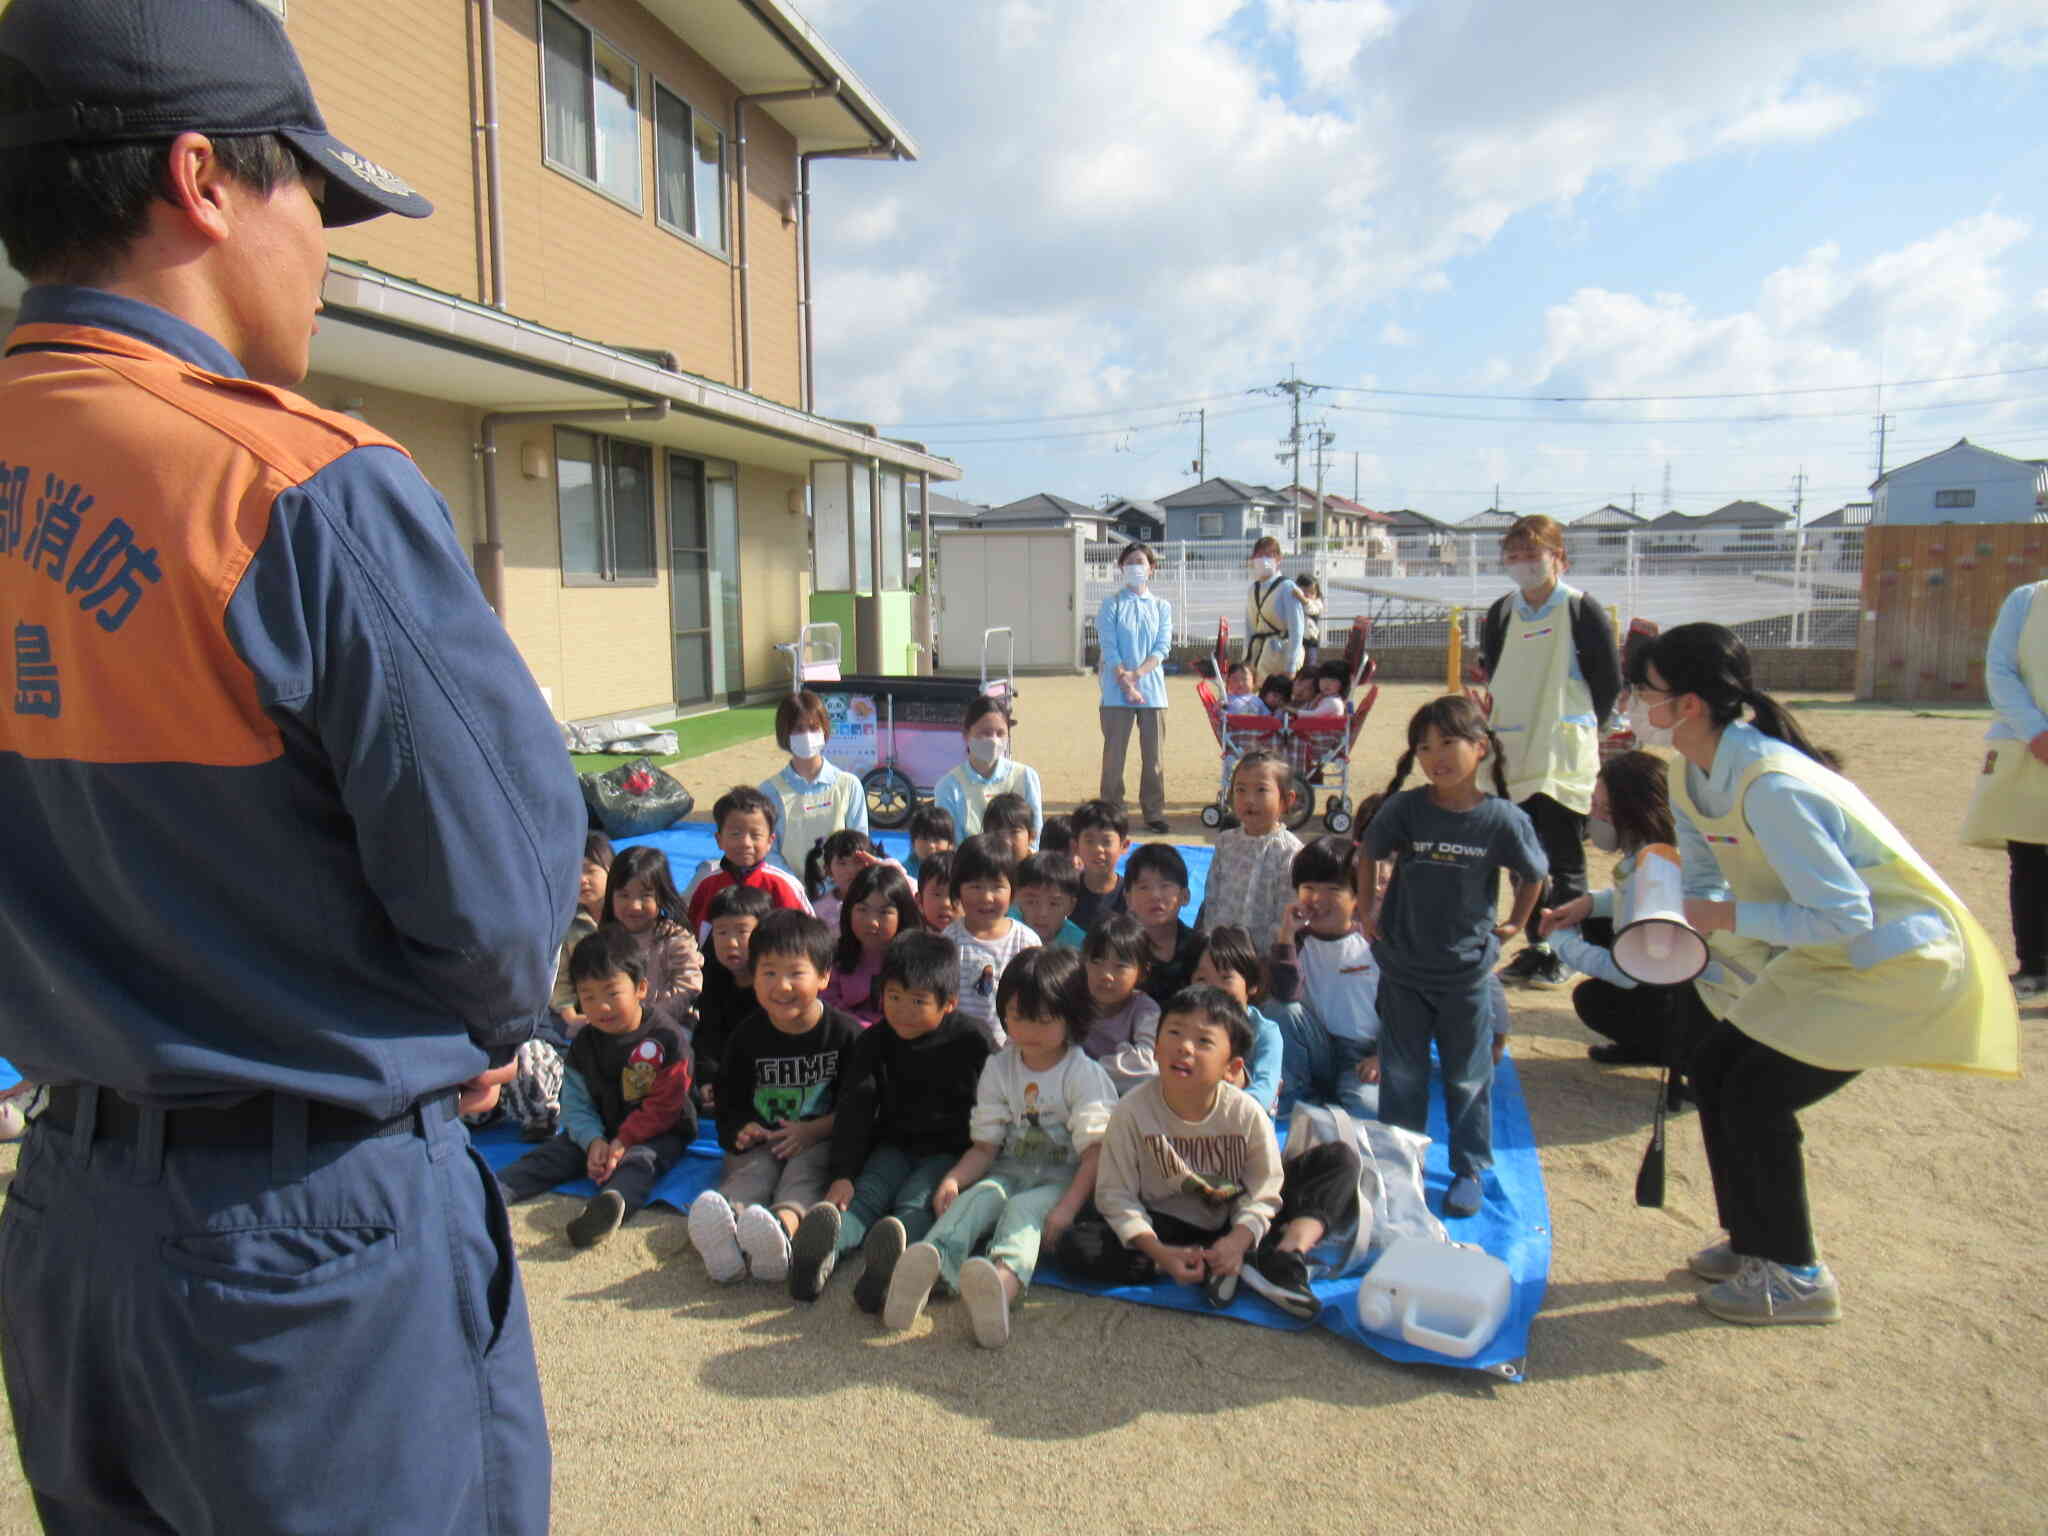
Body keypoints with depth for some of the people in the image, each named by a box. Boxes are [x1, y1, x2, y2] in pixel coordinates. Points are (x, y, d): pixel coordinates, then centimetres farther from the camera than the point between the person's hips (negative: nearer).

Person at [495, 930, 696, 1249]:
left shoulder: (666, 1037, -13)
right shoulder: (584, 1043, 3)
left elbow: (662, 1107, -14)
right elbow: (576, 1104, 1)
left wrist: (623, 1141, -22)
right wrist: (593, 1140, -18)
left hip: (657, 1134, -6)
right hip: (599, 1130, 6)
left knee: (637, 1161, -35)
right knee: (550, 1154, -13)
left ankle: (612, 1203, -65)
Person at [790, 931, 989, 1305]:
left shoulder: (970, 1043, -6)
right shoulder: (875, 1042, 3)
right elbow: (854, 1110, -2)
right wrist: (842, 1174, -15)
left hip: (948, 1150, -3)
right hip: (893, 1146, 3)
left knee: (915, 1201, -31)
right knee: (865, 1194, -25)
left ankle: (891, 1262, -61)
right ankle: (823, 1253, -54)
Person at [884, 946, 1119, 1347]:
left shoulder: (1084, 1075, -4)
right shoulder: (998, 1069, 10)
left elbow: (1095, 1152, -11)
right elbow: (985, 1146, 8)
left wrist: (1068, 1206, -26)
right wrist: (953, 1178, -13)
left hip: (1063, 1178, -4)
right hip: (1009, 1172, 4)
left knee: (1023, 1208, -35)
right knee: (975, 1197, -29)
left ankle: (1004, 1280, -67)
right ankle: (930, 1266, -59)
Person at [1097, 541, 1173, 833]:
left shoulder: (1161, 607, 10)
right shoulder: (1112, 604, 4)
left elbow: (1162, 648, 0)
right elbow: (1108, 647, -4)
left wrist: (1137, 673, -14)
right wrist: (1125, 682, -15)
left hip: (1152, 688, 2)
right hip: (1117, 691, -2)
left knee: (1152, 754, 4)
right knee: (1114, 753, 0)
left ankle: (1154, 813, 12)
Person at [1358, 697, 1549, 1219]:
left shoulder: (1503, 819, -13)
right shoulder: (1405, 809, -11)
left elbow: (1533, 874, 5)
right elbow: (1369, 855, 7)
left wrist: (1515, 924, 6)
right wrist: (1367, 911, 5)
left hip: (1467, 970, -1)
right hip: (1402, 966, 1)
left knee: (1467, 1077, 14)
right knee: (1401, 1073, 12)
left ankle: (1471, 1169, 32)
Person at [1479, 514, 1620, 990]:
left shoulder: (1582, 610, -7)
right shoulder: (1501, 613, 8)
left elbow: (1609, 681, -2)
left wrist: (1575, 727, 2)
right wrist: (1508, 727, 10)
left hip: (1566, 756, -5)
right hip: (1515, 754, 5)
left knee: (1564, 859, 1)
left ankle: (1563, 952, 11)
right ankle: (1536, 946, 22)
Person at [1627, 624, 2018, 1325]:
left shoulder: (1770, 787, -30)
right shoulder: (1693, 781, -1)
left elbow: (1843, 917, -29)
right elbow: (1704, 887, 10)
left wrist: (1730, 917, -23)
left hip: (1899, 962, -9)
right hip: (1827, 955, 9)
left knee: (1755, 1095, -10)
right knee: (1713, 1070, 7)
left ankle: (1796, 1277, 10)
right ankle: (1751, 1241, 24)